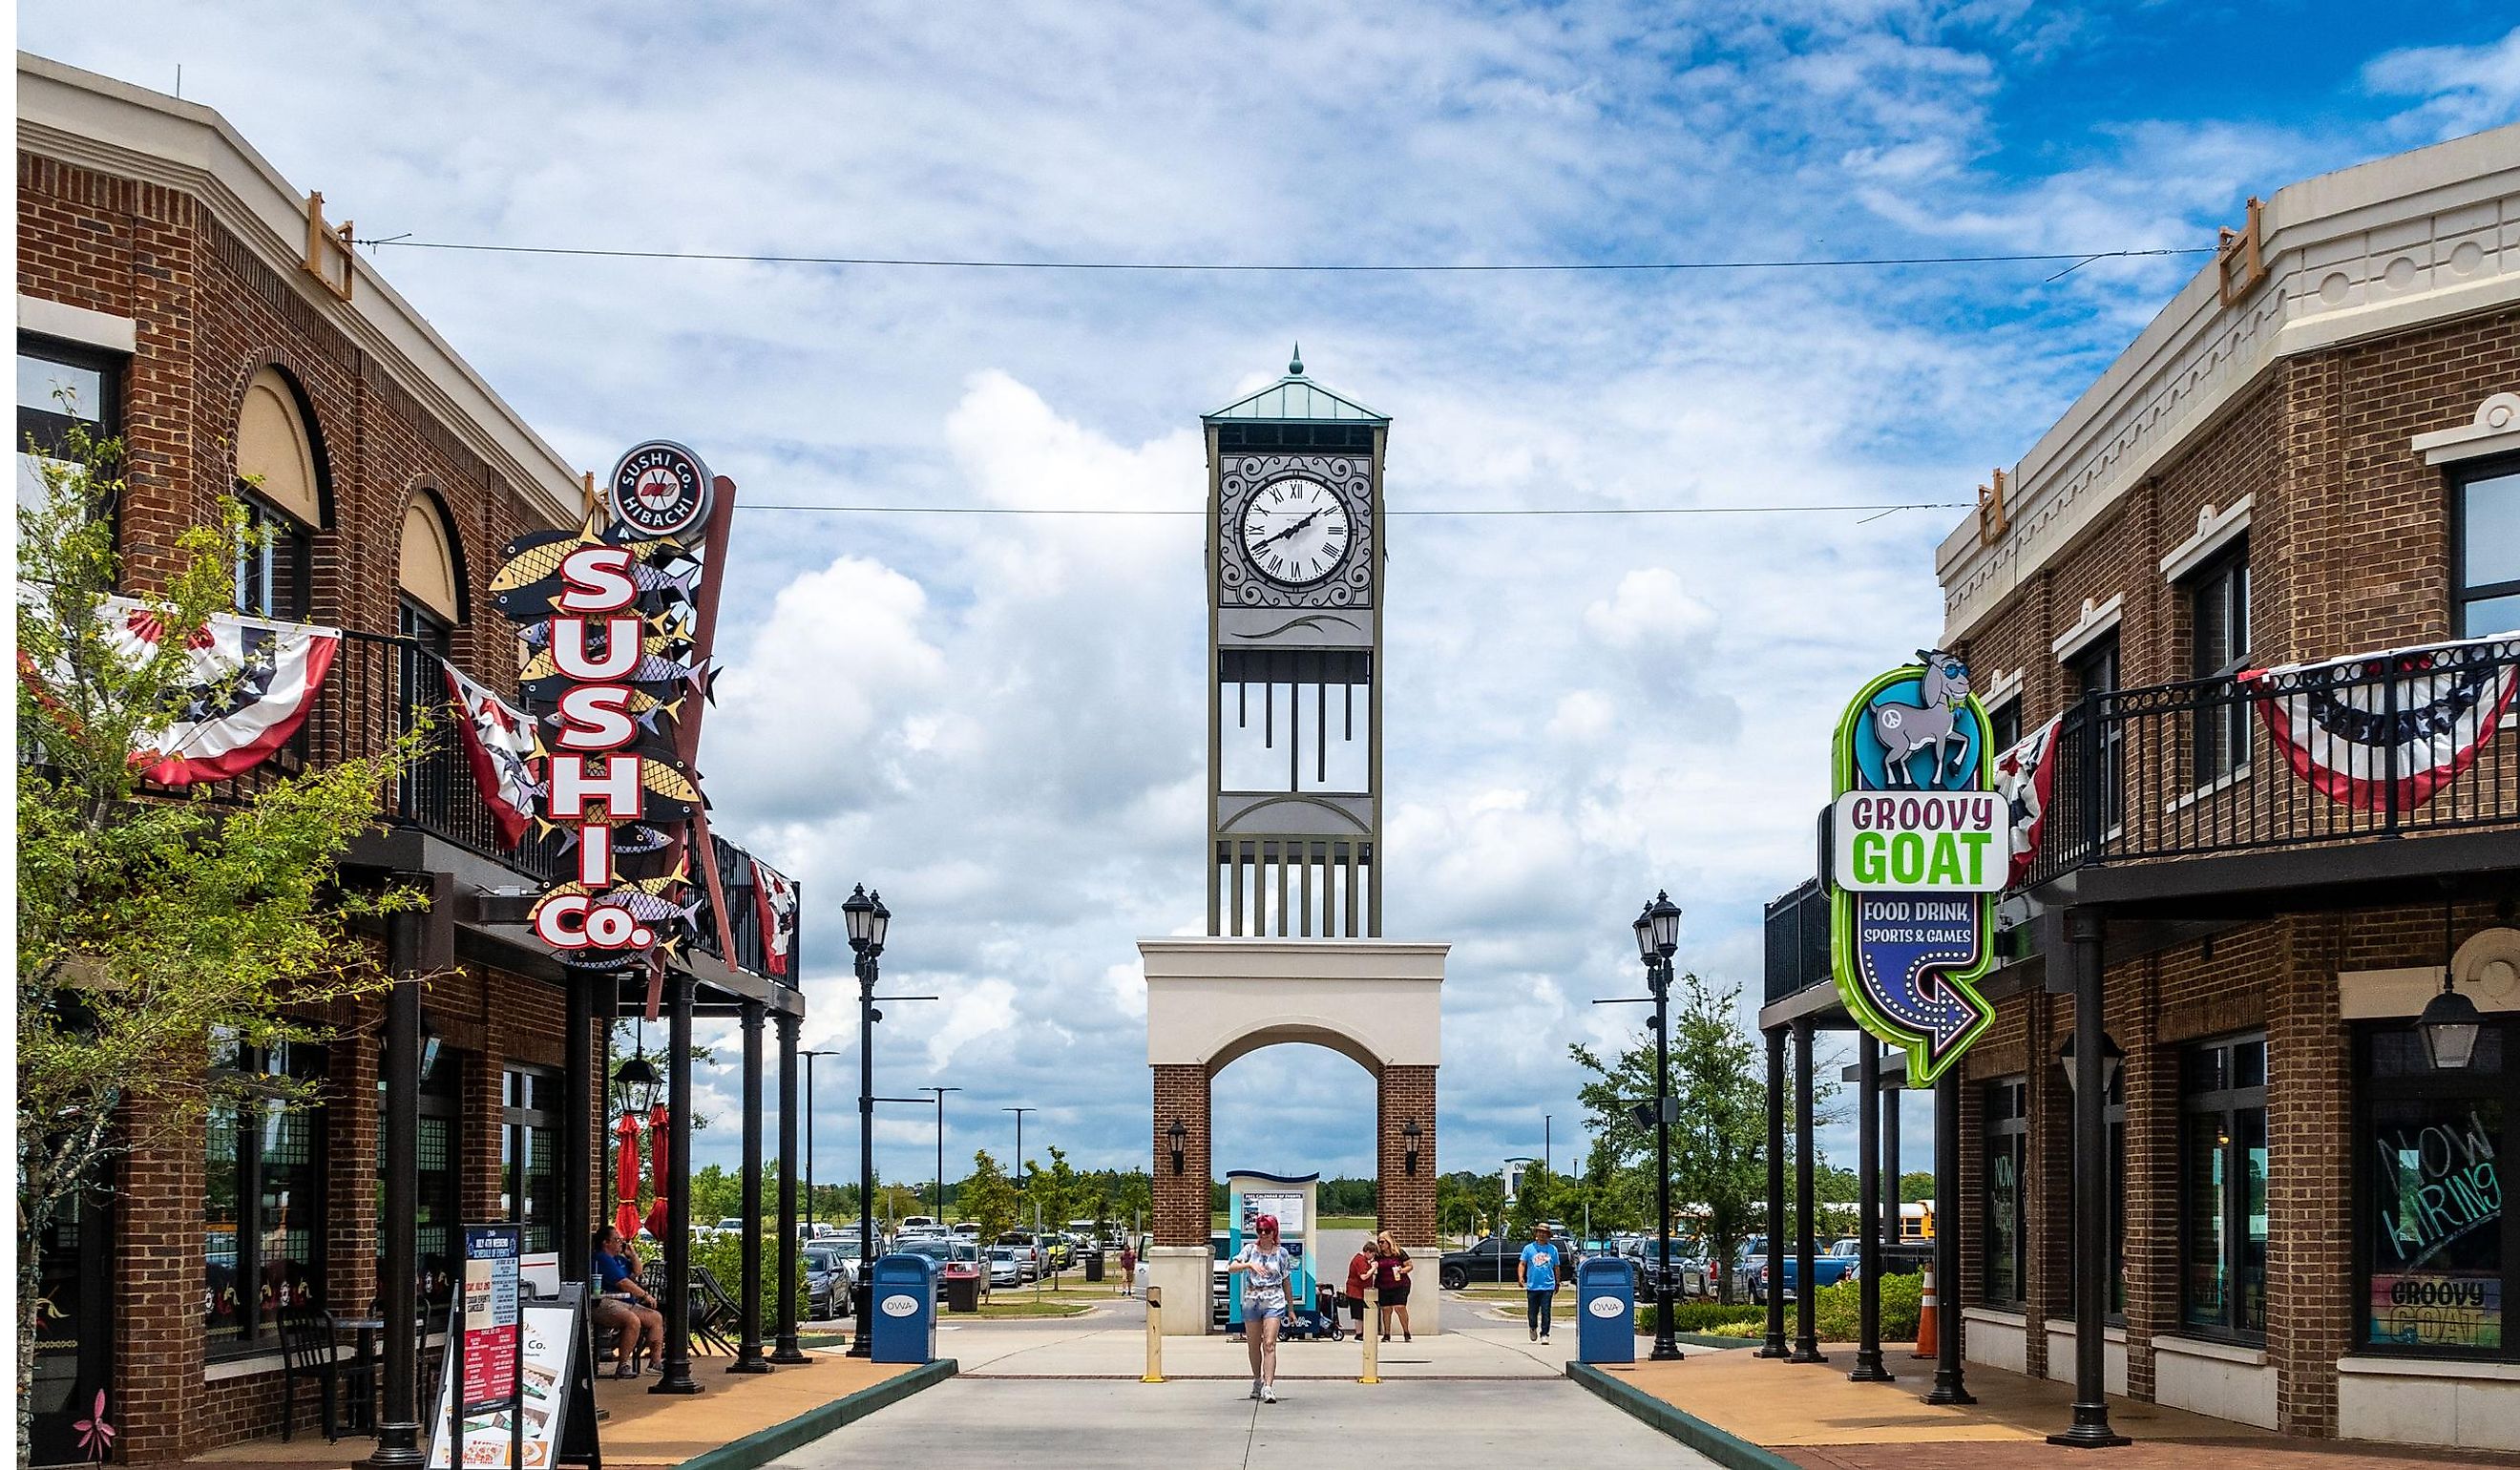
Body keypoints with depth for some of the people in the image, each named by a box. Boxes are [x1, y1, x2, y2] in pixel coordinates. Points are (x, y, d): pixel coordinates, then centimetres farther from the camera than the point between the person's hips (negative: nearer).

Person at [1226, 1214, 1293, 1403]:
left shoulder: (1281, 1253, 5)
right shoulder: (1250, 1250, 4)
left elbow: (1286, 1281, 12)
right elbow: (1231, 1269, -7)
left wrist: (1290, 1308, 14)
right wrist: (1249, 1265, -25)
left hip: (1274, 1301, -2)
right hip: (1252, 1300, 2)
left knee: (1269, 1344, -14)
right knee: (1253, 1345, 11)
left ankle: (1268, 1387, -21)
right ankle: (1257, 1382, 30)